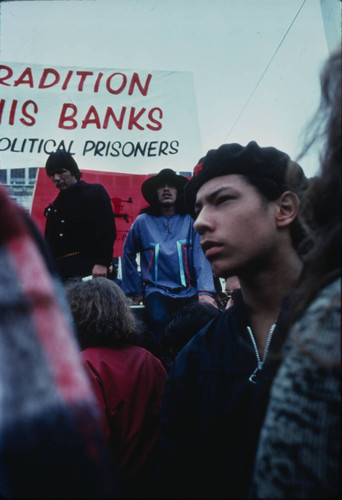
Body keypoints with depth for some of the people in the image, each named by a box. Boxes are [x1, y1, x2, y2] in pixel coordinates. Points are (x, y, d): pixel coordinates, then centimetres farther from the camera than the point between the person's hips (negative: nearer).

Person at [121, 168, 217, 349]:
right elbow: (128, 255, 19)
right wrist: (135, 291, 15)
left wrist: (205, 292, -13)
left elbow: (201, 257, 0)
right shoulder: (143, 222, 10)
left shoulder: (191, 221, 9)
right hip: (156, 290, 0)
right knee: (158, 319, -27)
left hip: (188, 291, 0)